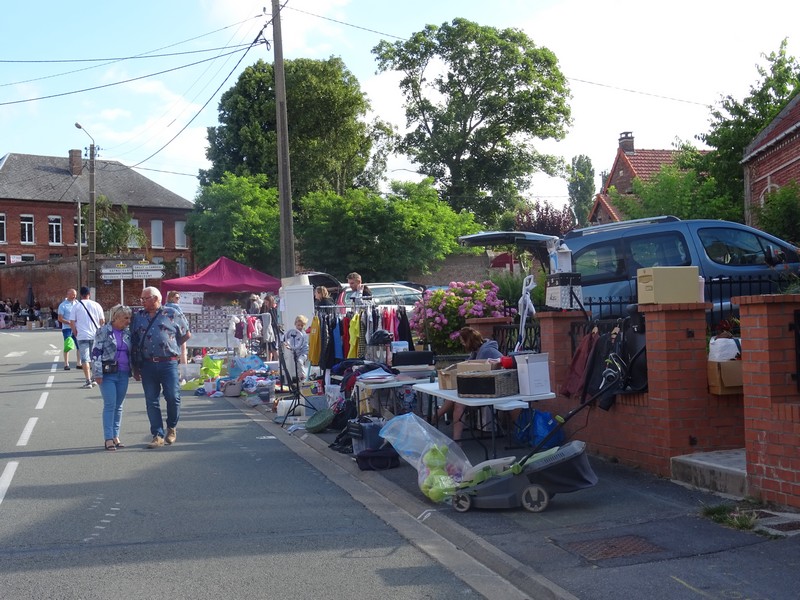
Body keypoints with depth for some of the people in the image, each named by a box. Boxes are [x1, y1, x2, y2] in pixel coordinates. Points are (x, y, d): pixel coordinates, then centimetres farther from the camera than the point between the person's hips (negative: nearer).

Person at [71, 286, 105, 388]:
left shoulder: (76, 306, -1)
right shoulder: (96, 305, 4)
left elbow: (72, 323, -2)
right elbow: (102, 321, 5)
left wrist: (76, 334, 10)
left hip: (82, 336, -2)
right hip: (95, 335, 2)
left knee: (85, 359, 0)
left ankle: (88, 381, -7)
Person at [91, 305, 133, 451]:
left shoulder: (127, 332, 11)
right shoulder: (103, 332, -5)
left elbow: (131, 352, 20)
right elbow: (96, 353, -8)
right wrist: (98, 373, -13)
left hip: (123, 374, 5)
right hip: (108, 374, -5)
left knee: (119, 406, 9)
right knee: (110, 405, -8)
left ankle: (116, 436, 15)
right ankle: (109, 439, -5)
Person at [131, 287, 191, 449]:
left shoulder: (172, 314, 2)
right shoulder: (138, 316, 12)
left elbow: (187, 334, 11)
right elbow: (133, 342, 15)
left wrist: (170, 347, 8)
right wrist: (135, 367, 11)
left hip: (168, 364, -3)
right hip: (147, 365, 3)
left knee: (173, 397, -3)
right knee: (151, 401, 2)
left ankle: (172, 428, 21)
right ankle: (158, 435, 8)